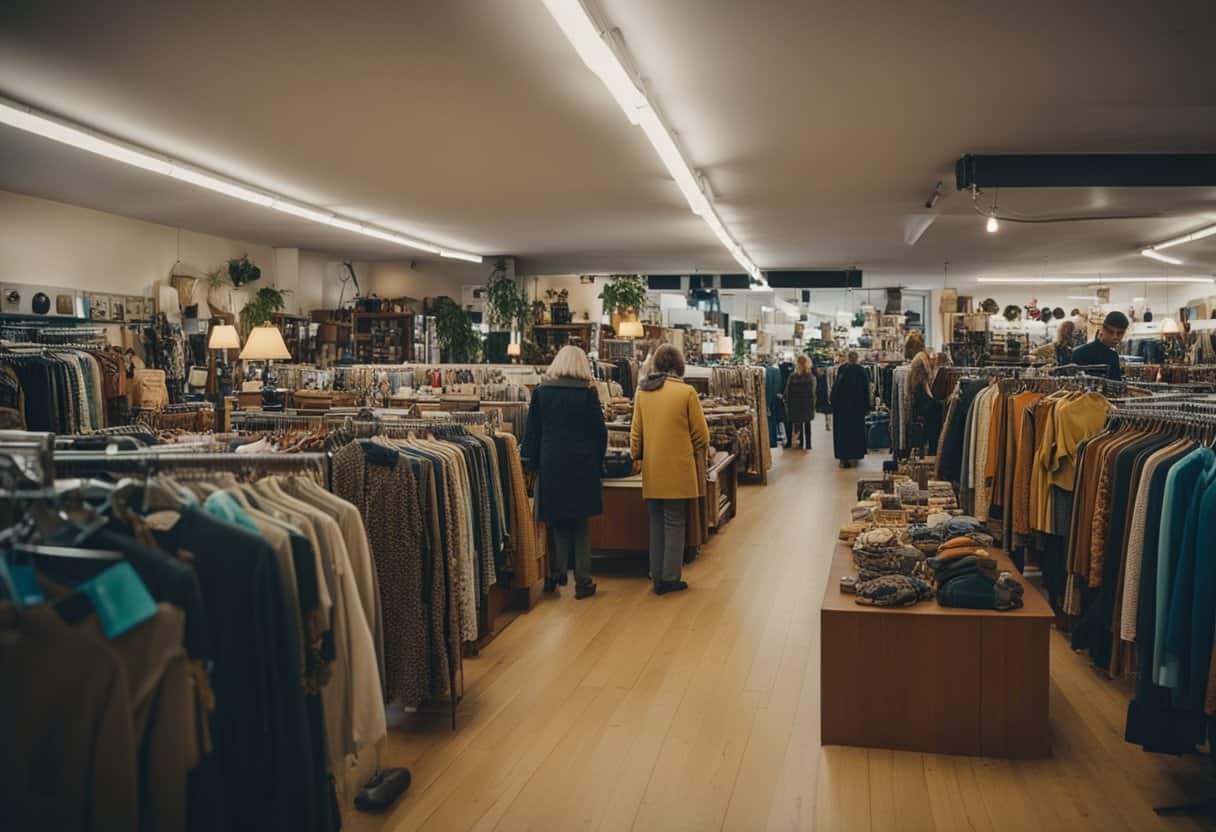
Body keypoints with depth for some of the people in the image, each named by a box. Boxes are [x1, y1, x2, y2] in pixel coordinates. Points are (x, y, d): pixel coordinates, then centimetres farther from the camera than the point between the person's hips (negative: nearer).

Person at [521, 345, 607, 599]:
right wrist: (598, 463, 10)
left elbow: (532, 432, 3)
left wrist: (532, 462, 10)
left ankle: (556, 574, 10)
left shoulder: (541, 392, 1)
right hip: (582, 465, -1)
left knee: (558, 522, 14)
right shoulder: (588, 393, -5)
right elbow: (600, 432, -1)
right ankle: (582, 582, 10)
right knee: (581, 524, 7)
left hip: (550, 465, 1)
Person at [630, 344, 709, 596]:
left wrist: (637, 456, 23)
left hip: (652, 471, 4)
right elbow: (701, 434, -3)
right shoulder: (686, 392, -10)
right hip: (678, 469, -4)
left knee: (656, 522, 14)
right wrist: (699, 457, 14)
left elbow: (636, 432, 10)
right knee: (675, 523, 4)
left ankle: (657, 576, 21)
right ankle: (670, 579, 8)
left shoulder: (642, 392, 2)